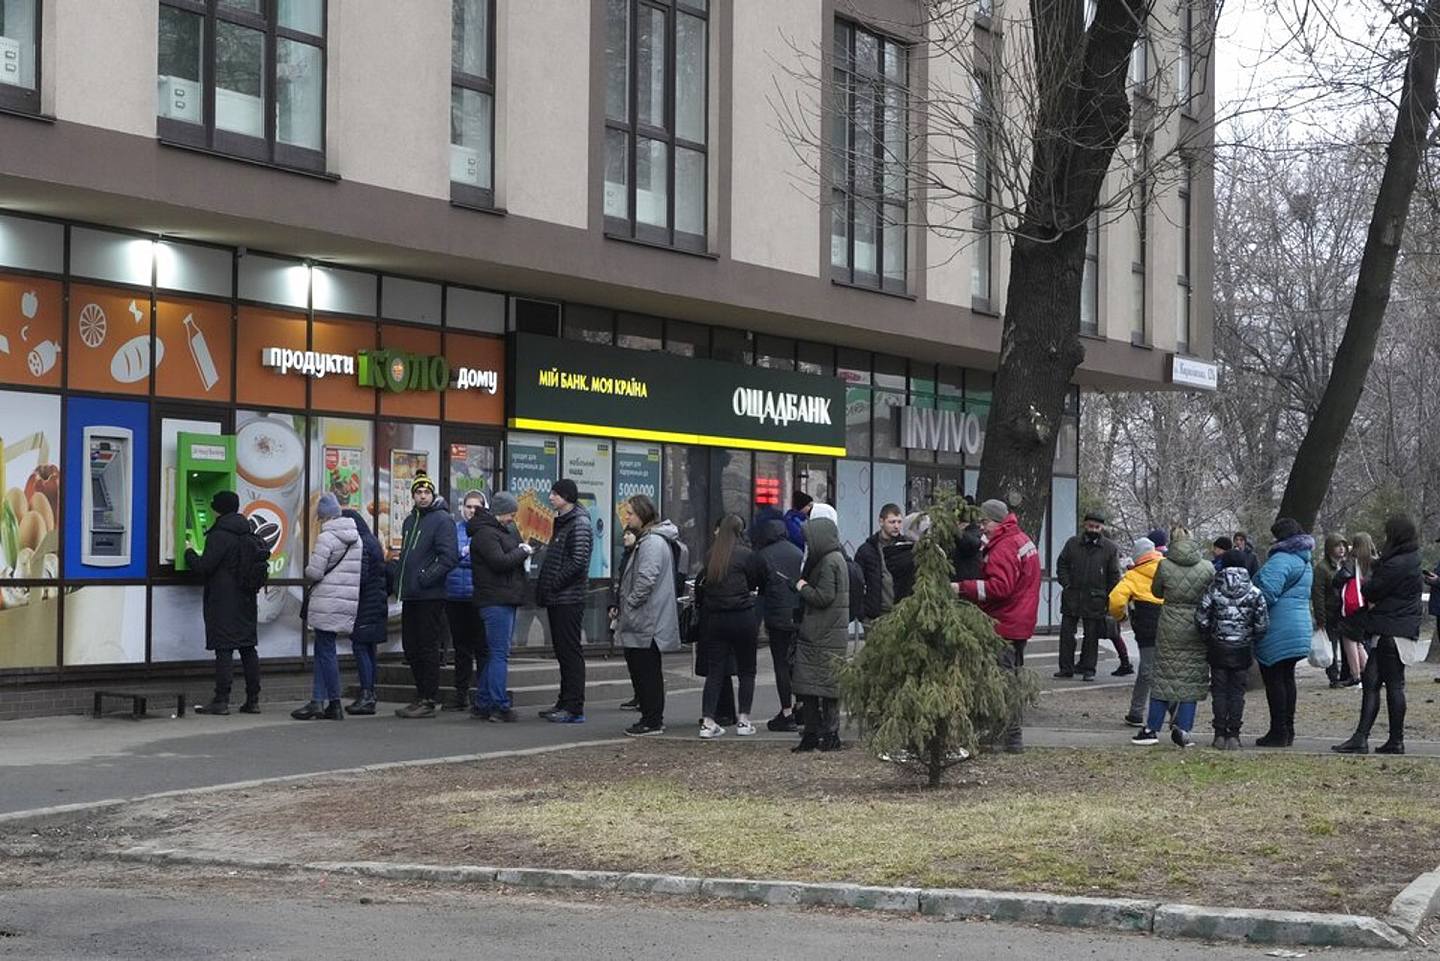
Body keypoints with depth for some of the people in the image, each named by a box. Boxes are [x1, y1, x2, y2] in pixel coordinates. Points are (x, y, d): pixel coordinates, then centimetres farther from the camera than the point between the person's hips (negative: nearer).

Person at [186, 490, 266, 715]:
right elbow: (261, 559, 18)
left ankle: (221, 701, -7)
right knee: (248, 648, 10)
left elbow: (203, 566, -17)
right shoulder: (250, 536, 12)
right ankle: (253, 700, 11)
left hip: (223, 602, -8)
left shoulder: (219, 536, -14)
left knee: (224, 650, -6)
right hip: (246, 601, 8)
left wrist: (189, 552, 0)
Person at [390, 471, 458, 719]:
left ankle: (428, 701, 0)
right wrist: (399, 579, 12)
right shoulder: (410, 521, 18)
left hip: (430, 596, -8)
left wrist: (426, 578, -20)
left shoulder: (441, 520, -8)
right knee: (411, 647, 12)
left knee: (428, 648, -4)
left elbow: (449, 557, -17)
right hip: (410, 596, 8)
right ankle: (421, 695, 22)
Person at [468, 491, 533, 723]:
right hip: (496, 600, -11)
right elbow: (499, 562, -21)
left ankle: (482, 705, 17)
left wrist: (521, 551, 8)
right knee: (499, 653, -11)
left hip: (504, 600, 11)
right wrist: (522, 552, -8)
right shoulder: (485, 533, -12)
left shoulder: (498, 530, 20)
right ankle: (500, 706, -12)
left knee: (493, 653, 13)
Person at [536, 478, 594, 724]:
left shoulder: (580, 523, -13)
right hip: (557, 599, 10)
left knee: (571, 651, -7)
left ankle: (574, 708, -6)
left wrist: (554, 584, -16)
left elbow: (578, 562, -21)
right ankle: (564, 703, 20)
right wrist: (545, 589, 12)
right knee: (562, 651, 14)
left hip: (569, 599, -10)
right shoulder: (563, 521, 18)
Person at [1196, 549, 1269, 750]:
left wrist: (1209, 638, 9)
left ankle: (1220, 735, 6)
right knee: (1237, 691, 7)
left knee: (1219, 690, 8)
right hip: (1243, 650, 0)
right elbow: (1262, 625, -6)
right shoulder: (1254, 592, -5)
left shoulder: (1214, 589, -6)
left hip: (1218, 649, 0)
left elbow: (1201, 619, -7)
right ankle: (1233, 735, 5)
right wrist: (1252, 640, 11)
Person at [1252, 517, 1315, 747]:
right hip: (1299, 629, 10)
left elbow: (1266, 592, -25)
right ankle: (1288, 730, 18)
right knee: (1287, 678, 14)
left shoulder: (1281, 561, -16)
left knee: (1274, 679, -4)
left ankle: (1279, 732, -4)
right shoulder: (1304, 562, 17)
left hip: (1278, 631, -10)